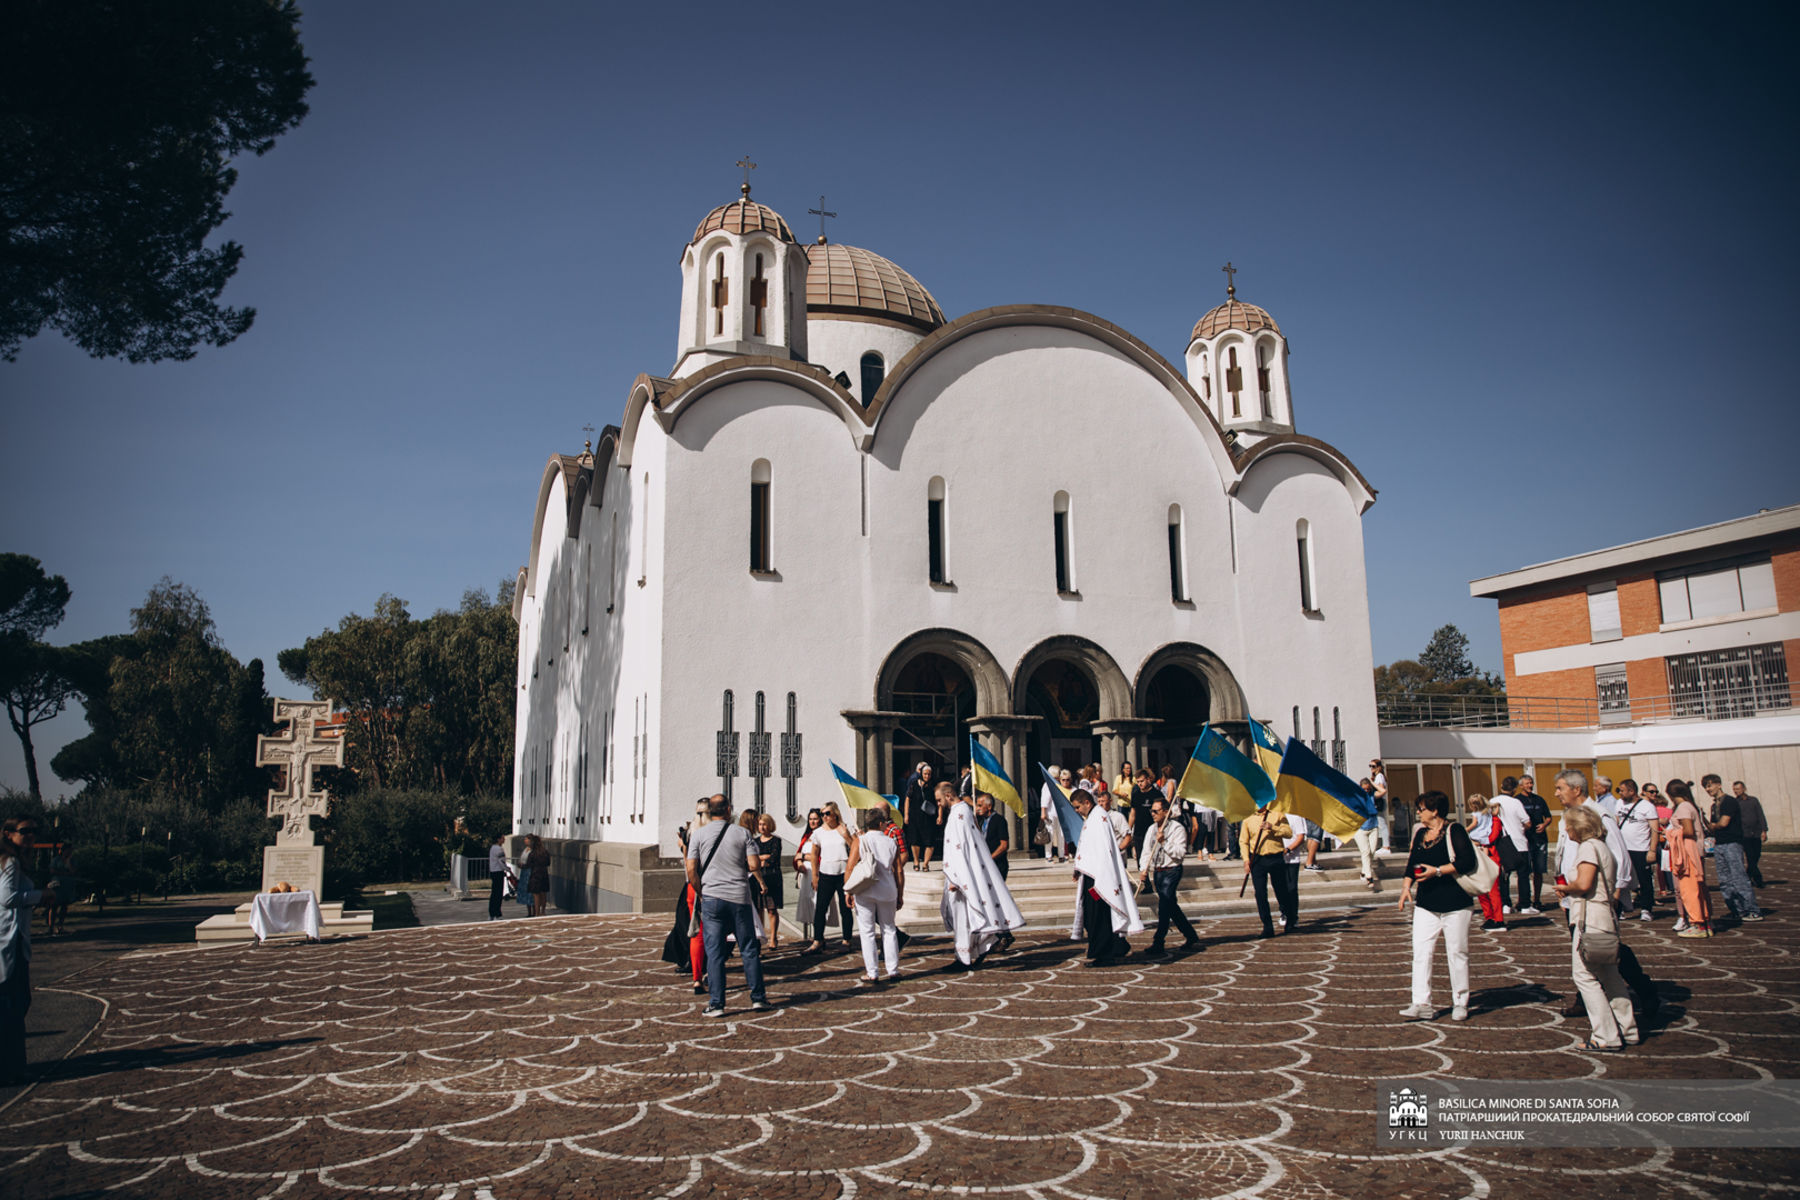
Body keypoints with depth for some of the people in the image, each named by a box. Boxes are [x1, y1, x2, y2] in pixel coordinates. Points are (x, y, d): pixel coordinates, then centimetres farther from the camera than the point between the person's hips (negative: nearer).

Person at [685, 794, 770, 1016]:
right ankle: (758, 997, 13)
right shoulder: (742, 833, 1)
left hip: (711, 898, 0)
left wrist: (701, 893, 8)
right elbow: (755, 865, -5)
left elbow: (691, 869, -4)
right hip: (739, 898, 0)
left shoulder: (698, 836, 2)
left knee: (714, 952, 3)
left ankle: (716, 1004, 2)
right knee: (749, 949, 9)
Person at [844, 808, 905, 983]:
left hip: (864, 891, -2)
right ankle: (893, 970, 13)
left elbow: (849, 868, -7)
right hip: (887, 890, 2)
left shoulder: (859, 841, -2)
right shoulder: (892, 843, 4)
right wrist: (900, 895, 12)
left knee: (867, 932, 4)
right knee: (889, 930, 13)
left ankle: (871, 973, 4)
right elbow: (899, 872, 5)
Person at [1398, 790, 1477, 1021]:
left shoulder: (1454, 831, -8)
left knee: (1457, 953, 5)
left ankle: (1460, 1003, 17)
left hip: (1455, 904, -6)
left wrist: (1438, 871, -19)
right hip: (1426, 904, 6)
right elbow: (1413, 863, 19)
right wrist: (1407, 886, 7)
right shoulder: (1420, 833, 13)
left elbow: (1467, 862, -18)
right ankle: (1422, 1004, -4)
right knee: (1421, 952, -3)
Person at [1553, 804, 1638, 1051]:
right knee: (1609, 976, 15)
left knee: (1585, 975, -5)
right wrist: (1569, 889, 11)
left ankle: (1605, 1036, -5)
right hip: (1606, 917, 10)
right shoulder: (1602, 846, 18)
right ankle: (1627, 1030, 20)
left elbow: (1583, 884, -22)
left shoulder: (1589, 847, -11)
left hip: (1590, 918, -10)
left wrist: (1566, 887, -3)